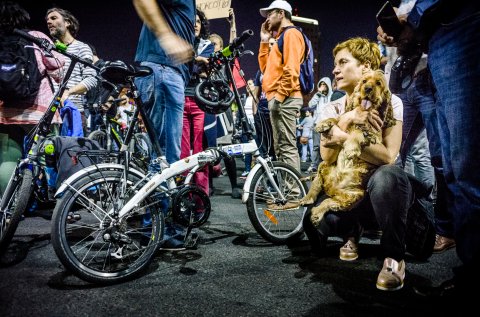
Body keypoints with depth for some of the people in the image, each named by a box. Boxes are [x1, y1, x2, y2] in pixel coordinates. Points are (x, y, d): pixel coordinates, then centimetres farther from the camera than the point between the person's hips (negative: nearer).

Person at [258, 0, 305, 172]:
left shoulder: (291, 33, -4)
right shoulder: (282, 37, 26)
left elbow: (291, 69, -17)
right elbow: (266, 67, 22)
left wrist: (279, 96, -20)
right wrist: (264, 41, 19)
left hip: (284, 99, -10)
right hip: (278, 99, 10)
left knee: (287, 147, -12)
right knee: (280, 147, 11)